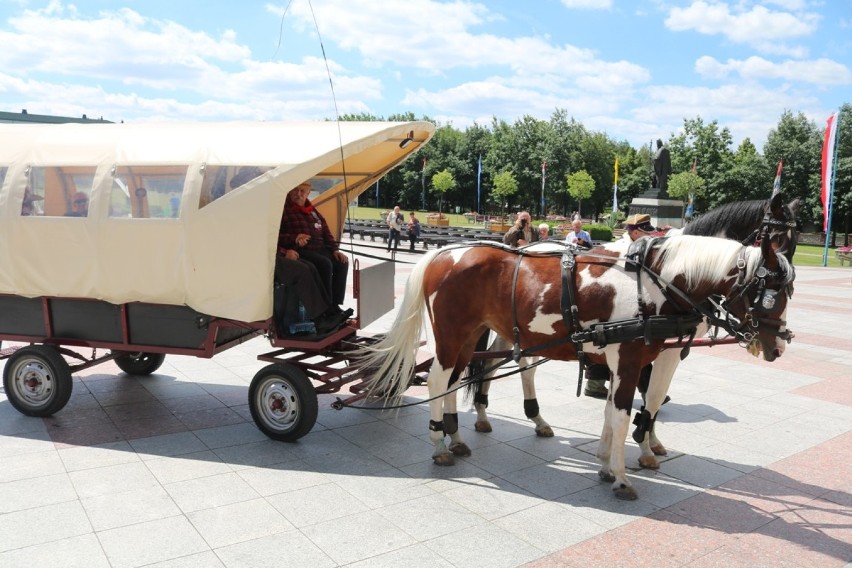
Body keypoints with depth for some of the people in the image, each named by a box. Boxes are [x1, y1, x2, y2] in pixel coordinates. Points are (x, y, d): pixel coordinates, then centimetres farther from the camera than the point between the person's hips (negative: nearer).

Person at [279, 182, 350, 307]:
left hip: (320, 249, 7)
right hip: (300, 251, -7)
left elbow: (326, 232, 22)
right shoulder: (283, 209, -1)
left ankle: (335, 305, -13)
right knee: (325, 264, -31)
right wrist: (293, 238, -25)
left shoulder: (312, 211, 20)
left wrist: (335, 250, 7)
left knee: (342, 263, -17)